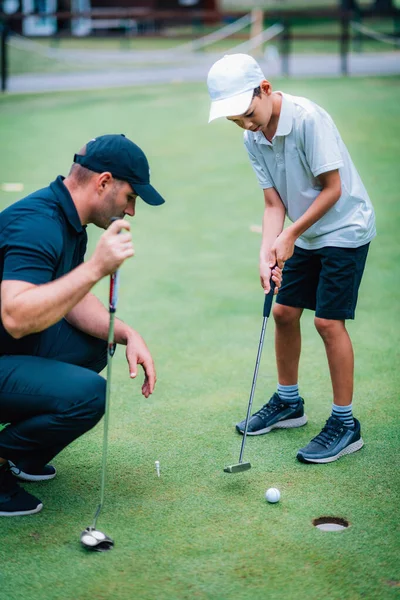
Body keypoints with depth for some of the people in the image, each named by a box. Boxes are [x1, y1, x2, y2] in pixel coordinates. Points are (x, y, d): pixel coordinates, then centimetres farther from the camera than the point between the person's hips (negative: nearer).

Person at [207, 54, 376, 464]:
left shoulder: (308, 118, -25)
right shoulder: (253, 140, -3)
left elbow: (333, 188, -22)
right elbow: (274, 203, -1)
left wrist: (290, 235, -18)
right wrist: (267, 251, -17)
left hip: (345, 230, -7)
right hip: (305, 235, 8)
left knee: (328, 320, -10)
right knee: (284, 311, 9)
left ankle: (345, 424, 0)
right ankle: (288, 402, 29)